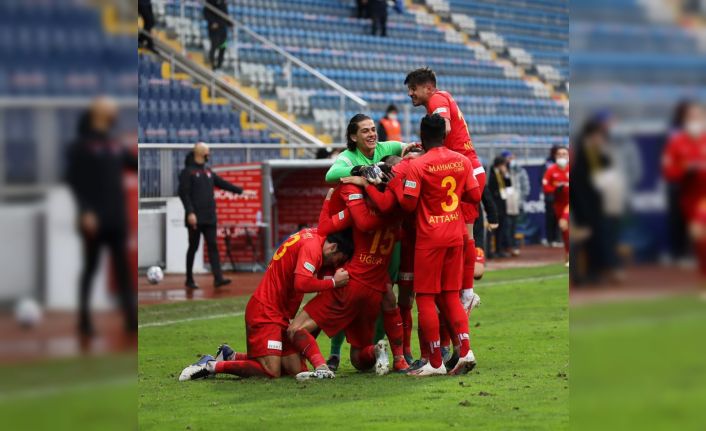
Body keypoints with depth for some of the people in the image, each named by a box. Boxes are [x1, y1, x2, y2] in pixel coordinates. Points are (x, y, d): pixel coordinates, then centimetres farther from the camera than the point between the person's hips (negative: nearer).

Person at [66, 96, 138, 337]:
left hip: (117, 220, 6)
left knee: (123, 269, 2)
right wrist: (85, 211, -18)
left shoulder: (115, 146, 13)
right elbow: (73, 180, -10)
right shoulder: (82, 145, -5)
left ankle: (131, 318, 1)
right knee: (90, 268, 1)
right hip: (94, 220, -5)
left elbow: (135, 165, 15)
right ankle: (84, 320, 8)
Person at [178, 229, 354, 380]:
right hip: (266, 313, -10)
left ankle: (232, 357, 11)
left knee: (297, 370, 1)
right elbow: (301, 283, -28)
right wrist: (333, 282, -16)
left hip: (280, 315, 10)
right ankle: (211, 365, -10)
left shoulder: (312, 236, 10)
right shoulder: (312, 246, -16)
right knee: (271, 371, -21)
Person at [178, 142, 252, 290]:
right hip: (195, 218, -6)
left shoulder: (208, 172, 16)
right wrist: (190, 212, -20)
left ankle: (218, 278, -11)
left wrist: (241, 191, 22)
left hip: (209, 218, 6)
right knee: (193, 247, 1)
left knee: (213, 247, -3)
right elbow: (183, 193, -12)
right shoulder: (188, 172, -4)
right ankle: (189, 279, 11)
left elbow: (223, 183, 24)